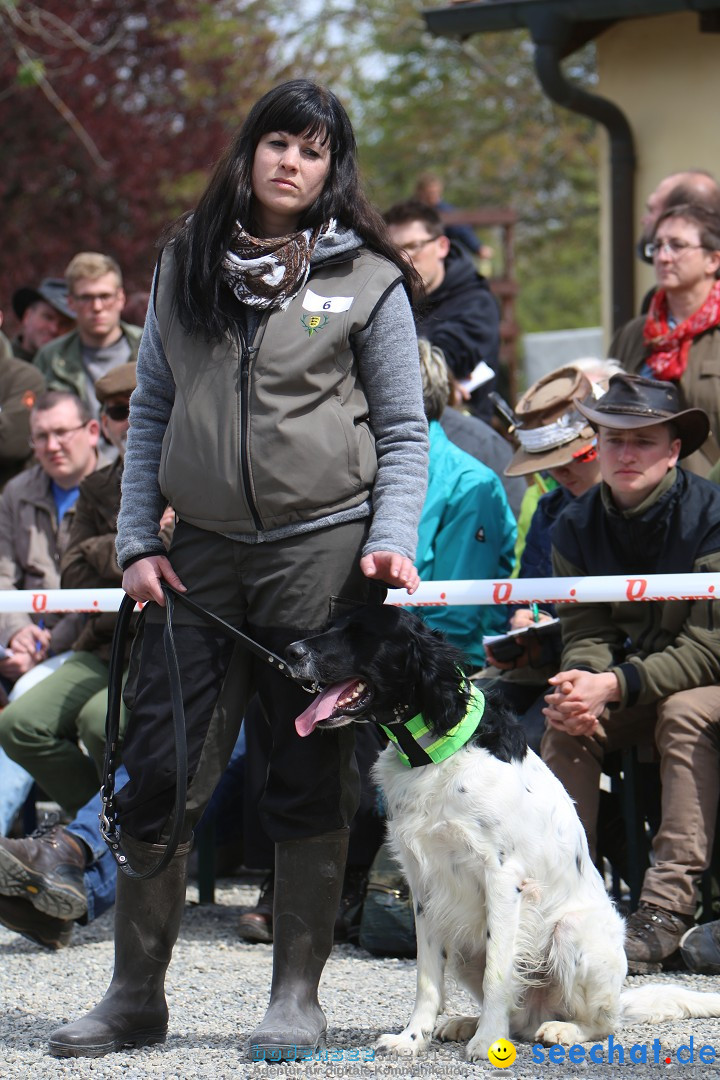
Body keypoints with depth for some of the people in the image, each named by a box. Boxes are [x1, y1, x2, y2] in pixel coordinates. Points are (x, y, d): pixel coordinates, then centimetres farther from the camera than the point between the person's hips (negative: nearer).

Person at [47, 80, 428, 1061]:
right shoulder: (186, 264, 10)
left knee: (311, 777, 2)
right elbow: (152, 412, 14)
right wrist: (137, 541, 4)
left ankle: (298, 996, 12)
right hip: (203, 551, 3)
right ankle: (137, 993, 10)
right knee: (159, 771, 0)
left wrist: (391, 541, -11)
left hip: (325, 548, -3)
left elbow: (405, 431, 4)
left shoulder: (366, 278, 1)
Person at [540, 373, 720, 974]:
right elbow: (586, 631, -3)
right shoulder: (578, 528, -2)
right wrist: (582, 680, -28)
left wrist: (616, 685, -33)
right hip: (634, 678, 5)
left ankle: (667, 907, -40)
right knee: (566, 721, -21)